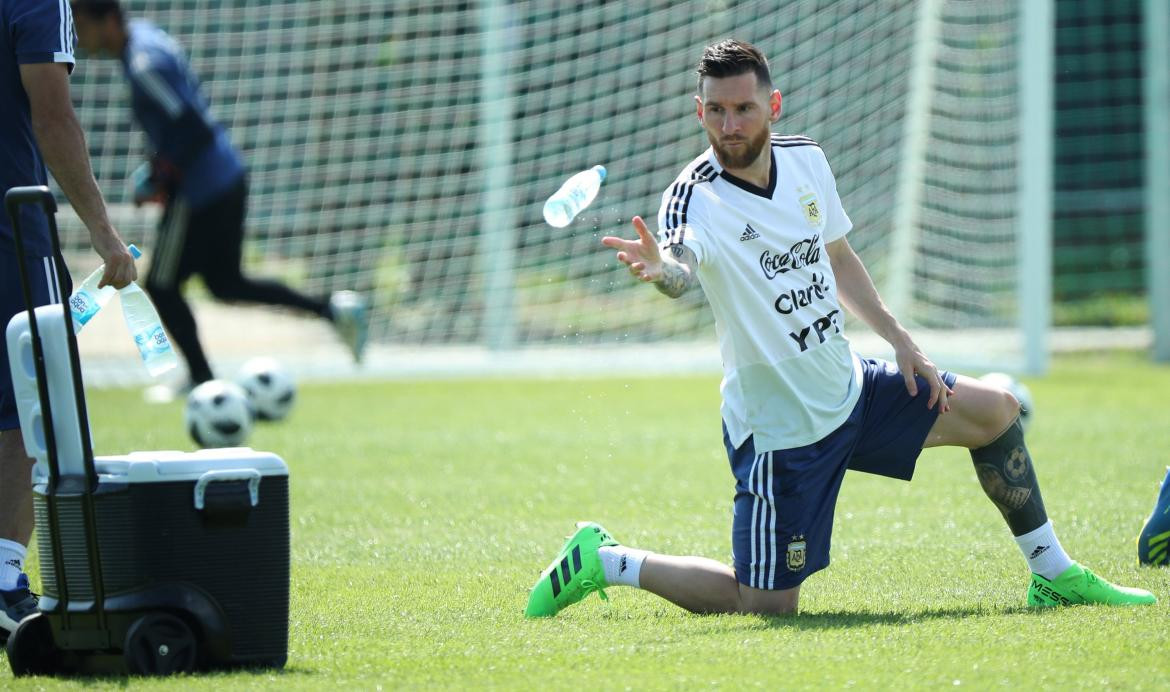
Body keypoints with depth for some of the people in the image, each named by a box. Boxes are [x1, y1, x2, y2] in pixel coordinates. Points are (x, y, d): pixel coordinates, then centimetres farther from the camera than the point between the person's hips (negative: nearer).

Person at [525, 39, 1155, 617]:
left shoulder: (806, 160, -1)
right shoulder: (695, 196, -23)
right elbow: (682, 266, -47)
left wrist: (899, 340, 10)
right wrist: (660, 268, -70)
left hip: (849, 390, 7)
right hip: (779, 432, -7)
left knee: (995, 411, 11)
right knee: (766, 604, -7)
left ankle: (1054, 576, 26)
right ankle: (605, 560, 10)